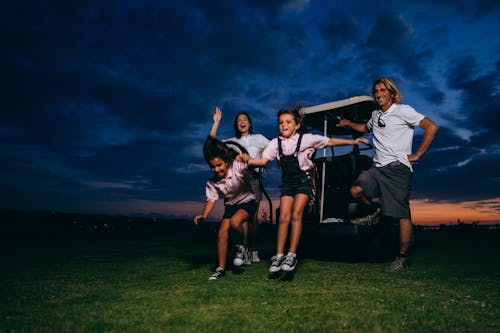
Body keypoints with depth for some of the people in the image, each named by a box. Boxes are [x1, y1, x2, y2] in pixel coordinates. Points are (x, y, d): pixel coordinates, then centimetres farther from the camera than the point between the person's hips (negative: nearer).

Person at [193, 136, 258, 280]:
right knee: (222, 233, -8)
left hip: (247, 201, -4)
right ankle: (221, 268, 5)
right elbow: (211, 200, -8)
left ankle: (241, 247, -3)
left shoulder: (237, 166, -20)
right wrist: (204, 215, -27)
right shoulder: (212, 182, -9)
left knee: (235, 221, -33)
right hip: (230, 205, 5)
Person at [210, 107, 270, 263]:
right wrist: (216, 121, 8)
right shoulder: (233, 141, 19)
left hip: (253, 177, -1)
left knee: (253, 216, -4)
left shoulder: (258, 138, 16)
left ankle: (254, 251, 2)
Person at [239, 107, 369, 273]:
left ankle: (292, 255, -6)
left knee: (296, 214, -14)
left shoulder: (306, 139, -5)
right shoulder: (275, 143, 2)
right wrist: (248, 160, -25)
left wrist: (352, 141, 0)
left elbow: (330, 141, 1)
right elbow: (263, 160, -6)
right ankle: (279, 256, 2)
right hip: (287, 182, 3)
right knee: (284, 217, -6)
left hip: (303, 180, -2)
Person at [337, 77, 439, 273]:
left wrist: (417, 154, -10)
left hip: (398, 168, -6)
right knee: (356, 190, -19)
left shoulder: (403, 111, -2)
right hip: (378, 167, 6)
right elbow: (366, 128, 43)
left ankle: (402, 258, 5)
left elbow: (432, 127, -9)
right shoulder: (375, 115, 20)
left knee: (402, 214, -5)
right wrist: (348, 124, 31)